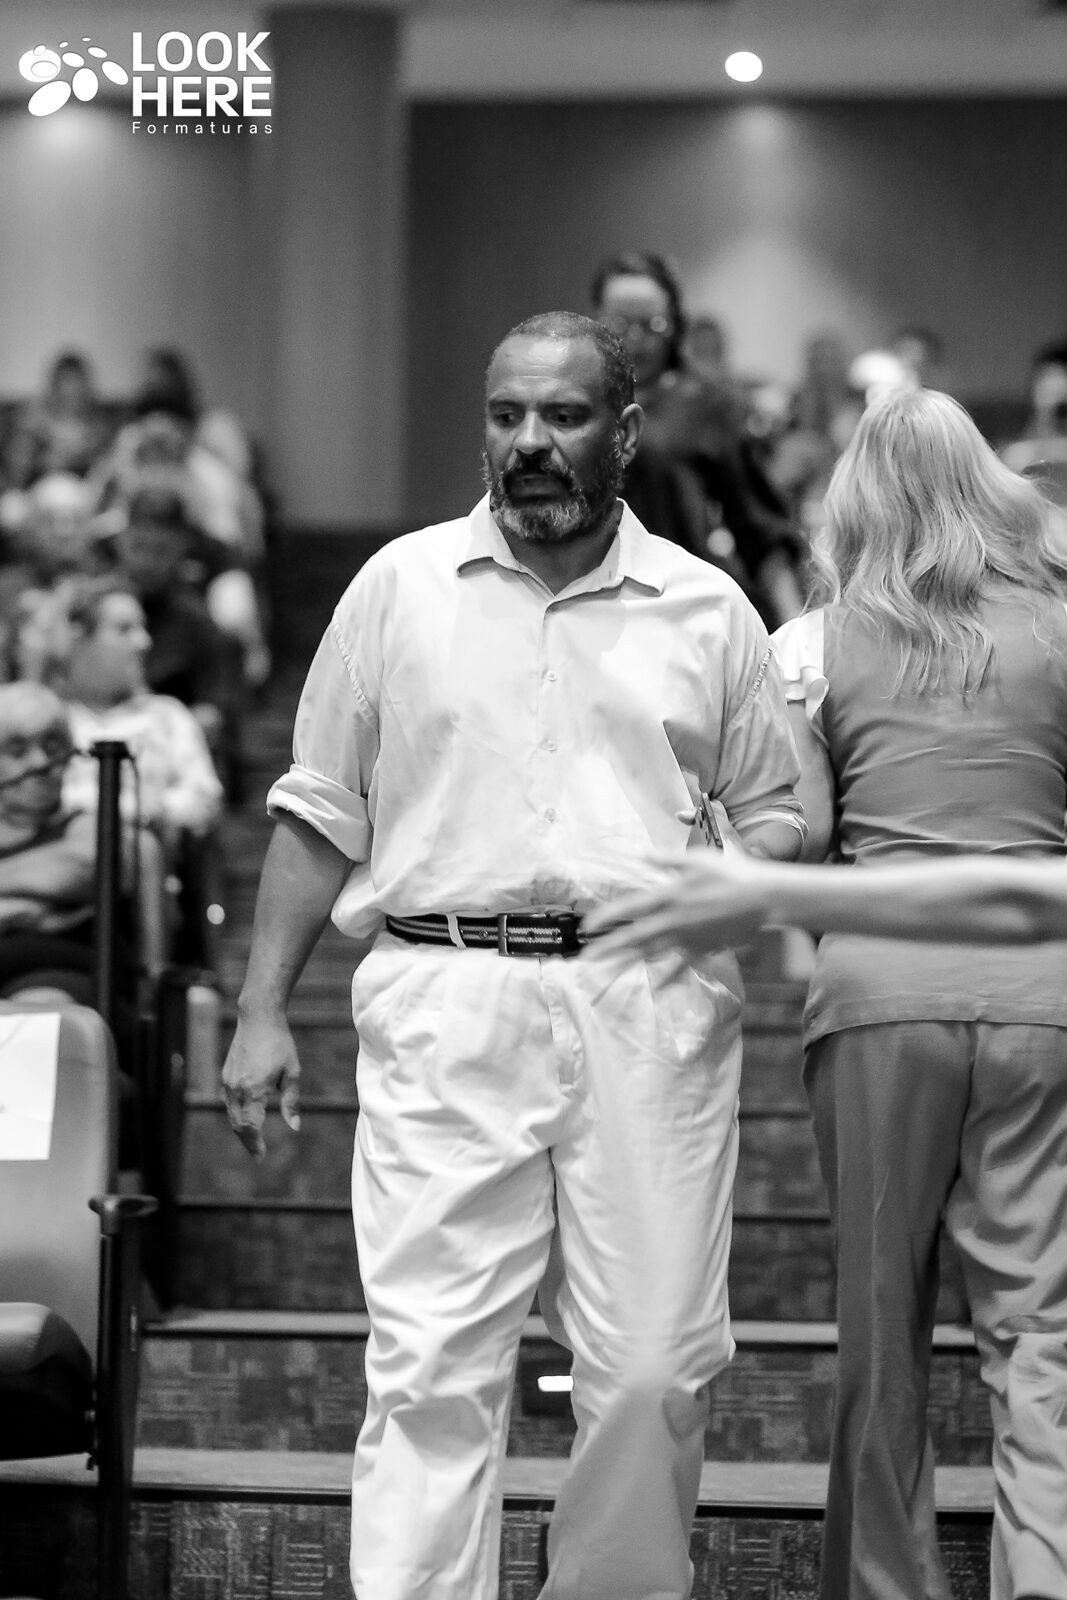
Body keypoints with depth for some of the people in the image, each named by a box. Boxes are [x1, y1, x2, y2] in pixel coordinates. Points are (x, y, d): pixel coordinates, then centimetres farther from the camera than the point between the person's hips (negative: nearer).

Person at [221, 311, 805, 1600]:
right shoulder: (400, 586, 11)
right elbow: (320, 814, 12)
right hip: (447, 1006, -1)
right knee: (431, 1371, -8)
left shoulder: (708, 611, 12)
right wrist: (262, 1009, 6)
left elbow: (773, 810, 18)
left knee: (654, 1372, -1)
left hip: (651, 1017, 1)